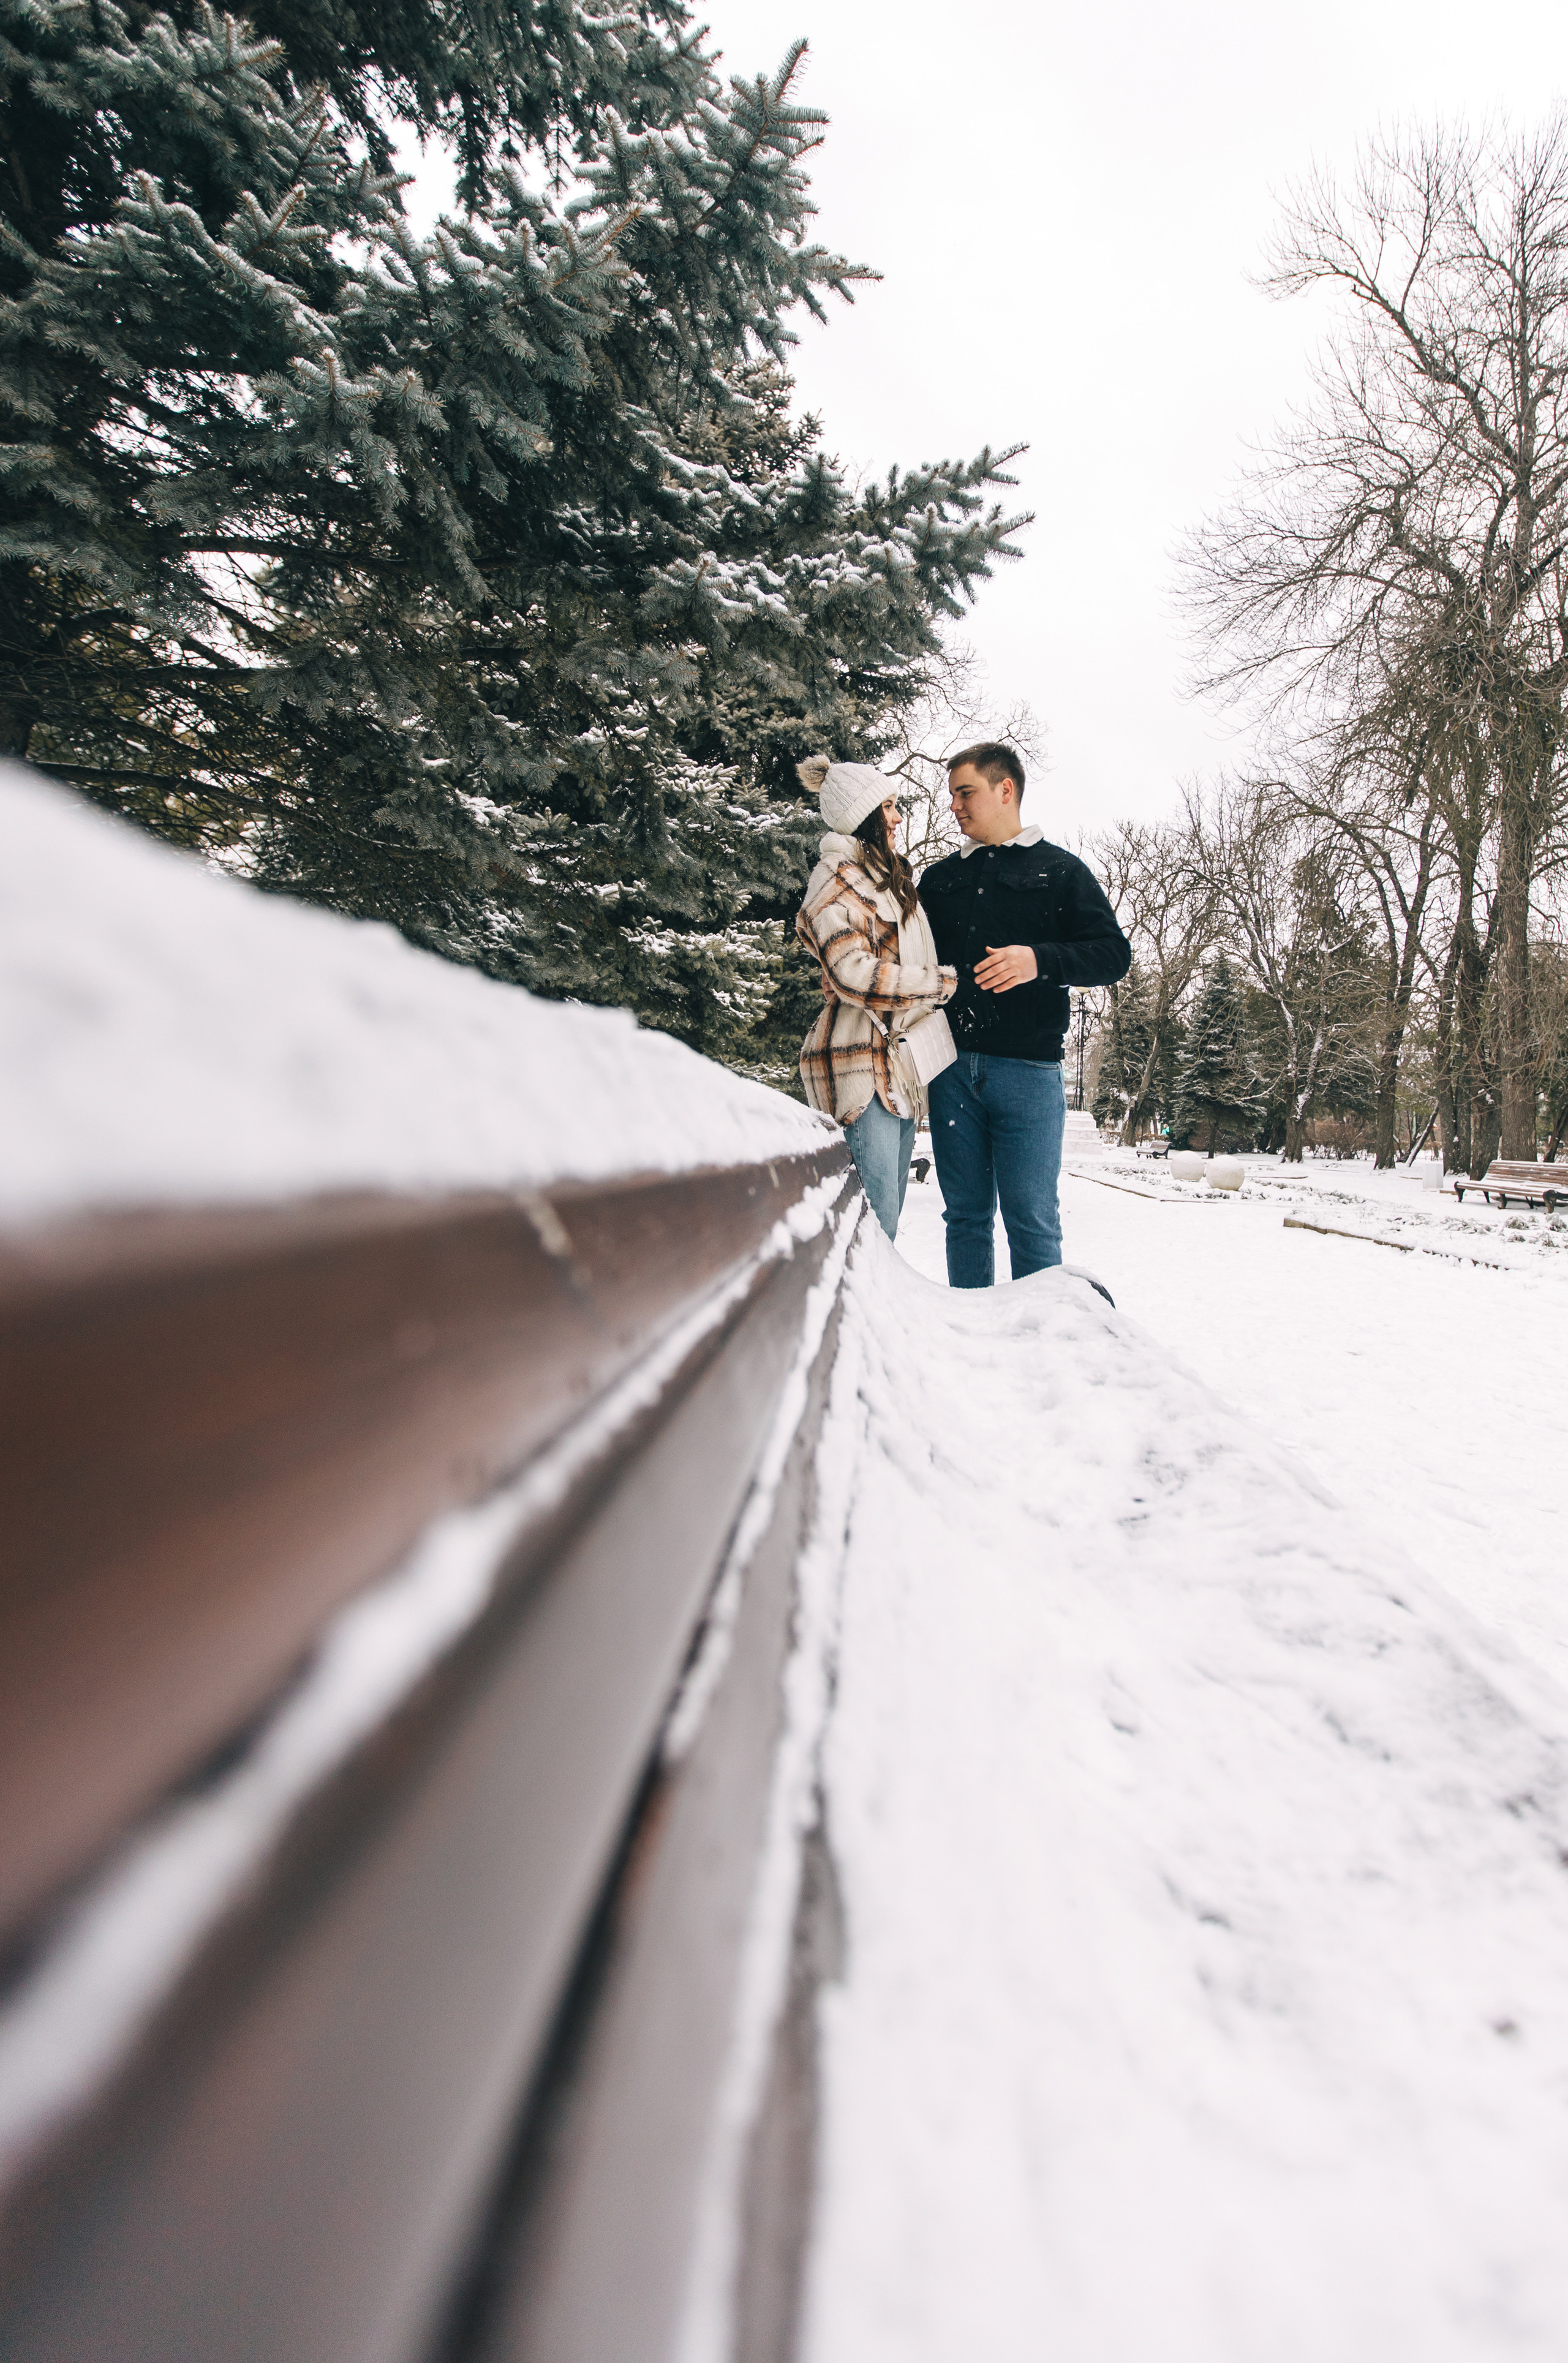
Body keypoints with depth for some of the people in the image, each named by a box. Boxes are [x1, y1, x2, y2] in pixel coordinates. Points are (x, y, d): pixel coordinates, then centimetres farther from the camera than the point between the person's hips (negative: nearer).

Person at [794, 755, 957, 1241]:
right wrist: (941, 982, -11)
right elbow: (854, 973, -19)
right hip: (862, 1064, -10)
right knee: (874, 1223, -15)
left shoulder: (887, 877, 25)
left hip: (901, 1062, 10)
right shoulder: (836, 878, -6)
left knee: (886, 1217, 8)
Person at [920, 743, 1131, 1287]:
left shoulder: (1059, 869, 8)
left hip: (1027, 1068, -3)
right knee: (966, 1215, 7)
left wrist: (1040, 960, -17)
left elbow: (1114, 953, 0)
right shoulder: (939, 878, 19)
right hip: (952, 1068, 4)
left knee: (1031, 1219, -4)